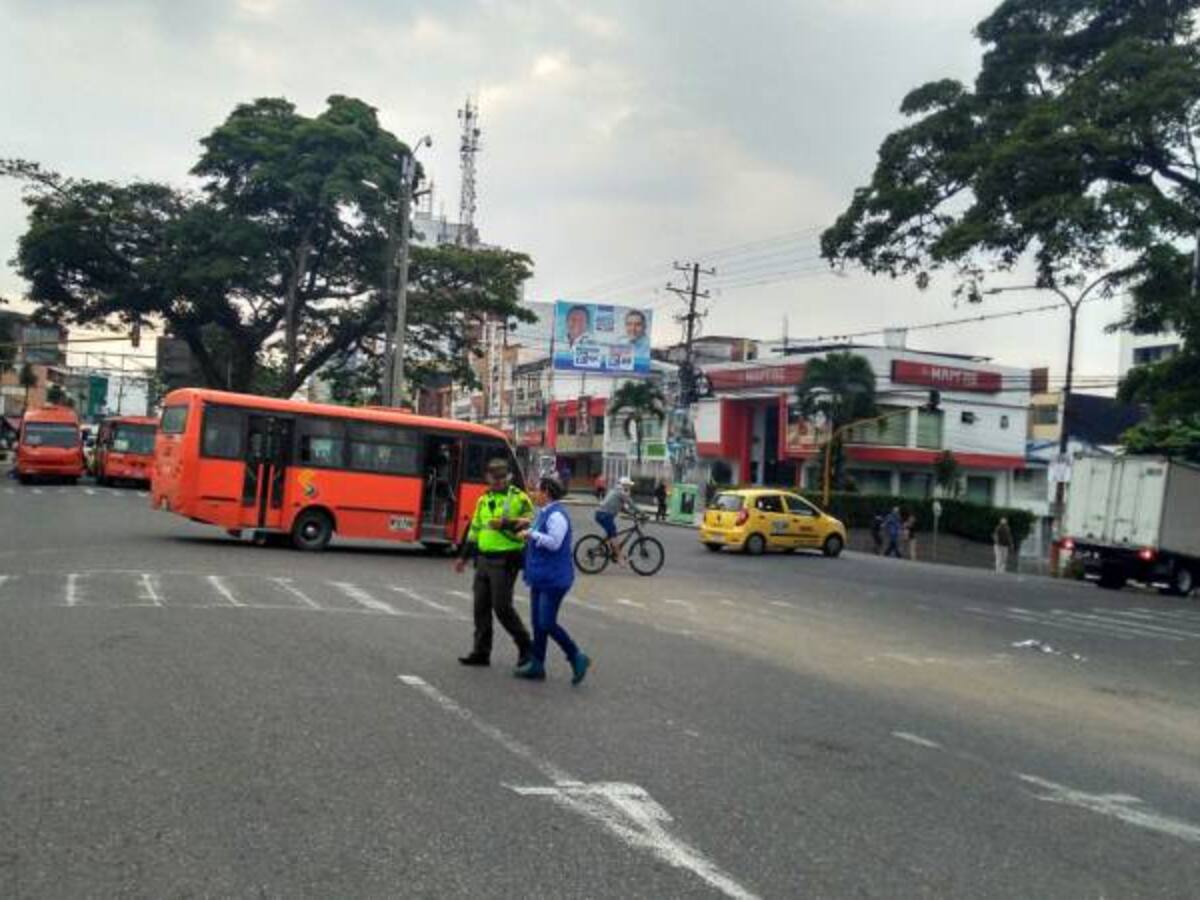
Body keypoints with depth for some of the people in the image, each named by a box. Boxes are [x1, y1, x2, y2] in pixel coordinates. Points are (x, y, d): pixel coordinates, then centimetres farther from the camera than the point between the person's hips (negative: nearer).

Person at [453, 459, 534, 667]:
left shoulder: (519, 498, -5)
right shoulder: (484, 500, 15)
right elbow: (475, 529, 22)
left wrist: (506, 524, -23)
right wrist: (464, 556, 22)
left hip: (505, 561, -7)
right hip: (483, 560, 7)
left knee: (502, 607, -7)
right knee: (481, 607, 7)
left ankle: (526, 646, 10)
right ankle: (481, 652, 15)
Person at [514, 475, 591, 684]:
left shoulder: (557, 515, -17)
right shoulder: (544, 513, 15)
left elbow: (554, 542, -26)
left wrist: (532, 534, -19)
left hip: (553, 580, -10)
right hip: (541, 578, 10)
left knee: (547, 623, -8)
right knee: (538, 622, 12)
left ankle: (577, 658, 4)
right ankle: (536, 666, 18)